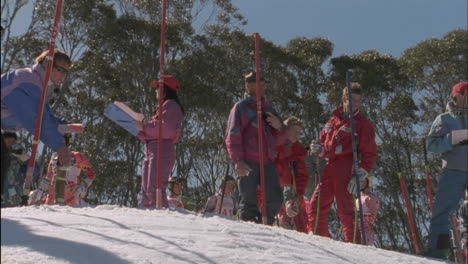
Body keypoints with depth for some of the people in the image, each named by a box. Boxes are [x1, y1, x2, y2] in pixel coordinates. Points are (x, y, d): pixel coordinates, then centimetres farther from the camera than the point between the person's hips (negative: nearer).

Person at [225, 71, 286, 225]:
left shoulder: (268, 110, 25)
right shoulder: (241, 107, 8)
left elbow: (279, 140, 26)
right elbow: (232, 136, -1)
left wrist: (279, 127, 3)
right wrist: (237, 160, -12)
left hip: (267, 162, 5)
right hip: (247, 163, -5)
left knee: (275, 199, -2)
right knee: (249, 201, -7)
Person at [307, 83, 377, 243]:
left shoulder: (363, 124, 7)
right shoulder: (333, 120, 21)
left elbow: (369, 153, 0)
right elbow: (324, 144, 27)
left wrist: (361, 176, -11)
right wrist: (318, 149, 3)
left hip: (346, 171, -5)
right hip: (329, 168, 5)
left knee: (344, 209, -11)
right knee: (315, 206, 3)